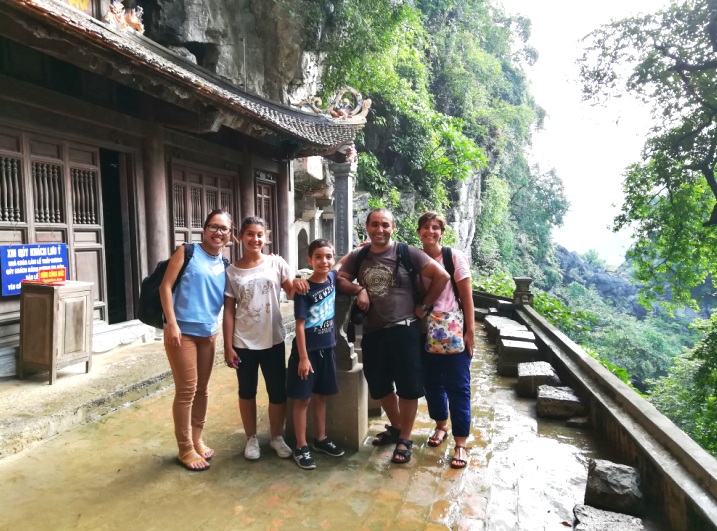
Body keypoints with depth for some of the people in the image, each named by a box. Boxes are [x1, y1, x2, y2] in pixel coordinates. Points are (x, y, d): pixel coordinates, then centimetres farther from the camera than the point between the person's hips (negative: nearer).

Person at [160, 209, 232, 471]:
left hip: (209, 333, 5)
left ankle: (197, 439, 30)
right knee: (186, 390, 0)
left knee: (202, 388, 14)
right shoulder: (187, 252, -5)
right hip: (182, 331, -5)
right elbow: (165, 286, -9)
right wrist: (172, 323, -15)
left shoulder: (224, 265, 9)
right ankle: (185, 449, 15)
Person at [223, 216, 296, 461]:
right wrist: (228, 347, -5)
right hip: (243, 342, 0)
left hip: (273, 340, 0)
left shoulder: (276, 263, -2)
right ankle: (251, 438, 33)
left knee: (278, 392, 9)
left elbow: (290, 293, 4)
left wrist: (297, 285, -21)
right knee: (247, 392, 14)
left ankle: (276, 437, 30)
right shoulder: (231, 271, -2)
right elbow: (228, 312, -2)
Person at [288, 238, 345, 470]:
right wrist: (303, 357, -17)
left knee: (321, 396, 17)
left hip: (327, 348, 5)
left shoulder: (333, 277, -2)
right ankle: (301, 447, 16)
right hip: (306, 350, -5)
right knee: (303, 399, 4)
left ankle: (320, 439, 31)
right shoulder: (304, 290, -16)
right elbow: (300, 326, -15)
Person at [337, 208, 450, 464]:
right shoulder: (358, 257, 6)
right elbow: (339, 279, 11)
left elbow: (441, 276, -8)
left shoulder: (407, 253, -7)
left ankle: (405, 439, 25)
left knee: (407, 386, 6)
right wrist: (358, 290, -8)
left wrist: (423, 306, -6)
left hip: (404, 330, -4)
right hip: (372, 332, 5)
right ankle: (395, 427, 41)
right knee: (380, 386, 17)